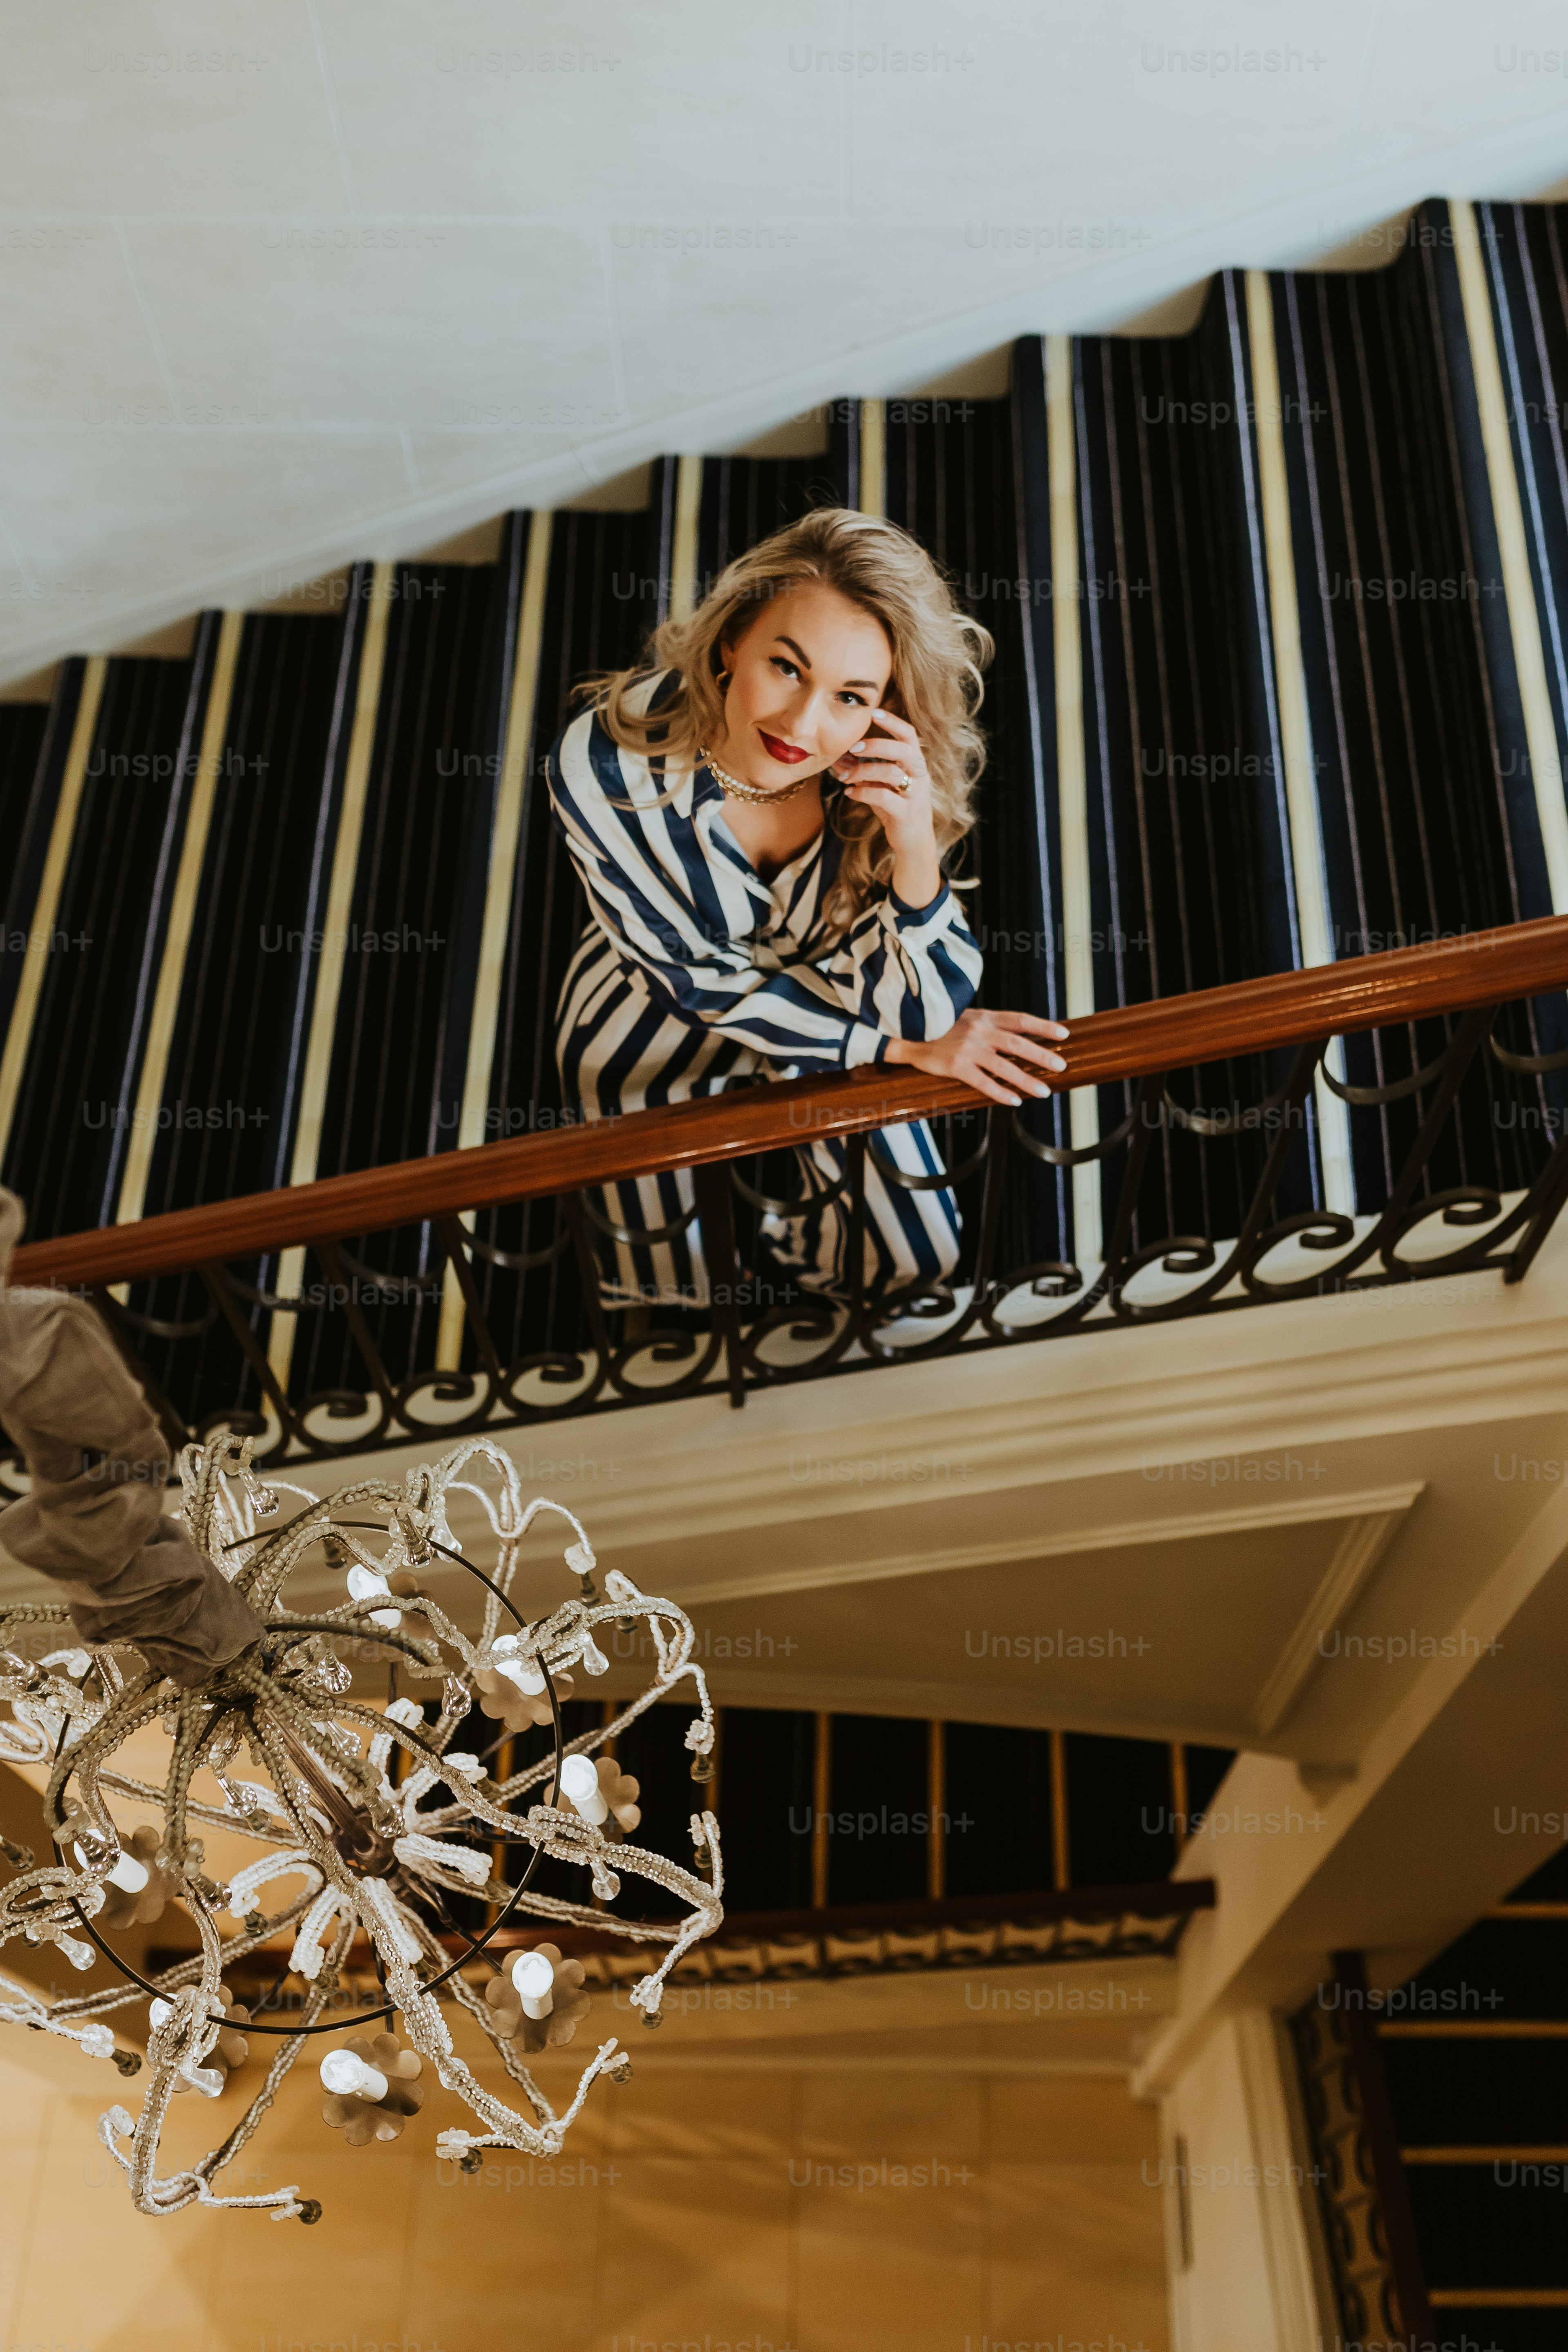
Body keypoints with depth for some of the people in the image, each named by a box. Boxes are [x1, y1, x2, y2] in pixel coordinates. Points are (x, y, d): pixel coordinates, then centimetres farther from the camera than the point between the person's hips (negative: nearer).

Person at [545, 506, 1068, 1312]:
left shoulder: (892, 772, -29)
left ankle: (776, 1234, 41)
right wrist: (911, 1052, -23)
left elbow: (916, 1019, -27)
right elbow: (705, 980, -24)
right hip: (653, 1043, -2)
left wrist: (915, 851, -44)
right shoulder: (604, 764, -36)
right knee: (672, 1296, 14)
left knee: (914, 1262, 11)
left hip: (821, 1018, 2)